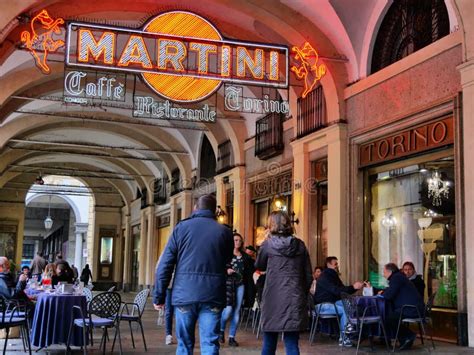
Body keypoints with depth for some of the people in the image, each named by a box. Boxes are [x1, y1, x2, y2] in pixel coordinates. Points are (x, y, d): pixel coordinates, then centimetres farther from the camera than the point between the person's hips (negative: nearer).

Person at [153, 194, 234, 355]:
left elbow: (165, 264, 0)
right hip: (212, 296, 0)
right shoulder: (224, 232, 5)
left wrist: (159, 296, 4)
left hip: (184, 294, 0)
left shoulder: (181, 227, 4)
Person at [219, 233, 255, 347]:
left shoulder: (244, 255, 13)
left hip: (240, 285, 5)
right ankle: (221, 330, 15)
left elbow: (249, 269, 15)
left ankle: (232, 337, 12)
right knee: (228, 309, -12)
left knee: (237, 311, 4)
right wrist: (226, 270, -17)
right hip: (228, 283, -4)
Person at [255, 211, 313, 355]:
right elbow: (308, 275, 7)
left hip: (273, 299, -2)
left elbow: (259, 266, 15)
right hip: (295, 299, 2)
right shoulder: (300, 245, 5)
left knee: (269, 343, 11)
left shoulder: (268, 244, -3)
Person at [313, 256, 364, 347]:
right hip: (322, 305, -9)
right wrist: (353, 287, -30)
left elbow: (343, 290, 14)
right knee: (345, 310, -26)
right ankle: (343, 338, -19)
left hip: (333, 302, 9)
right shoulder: (324, 277, -15)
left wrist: (355, 287, -3)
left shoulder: (334, 275, 14)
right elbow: (336, 291, -27)